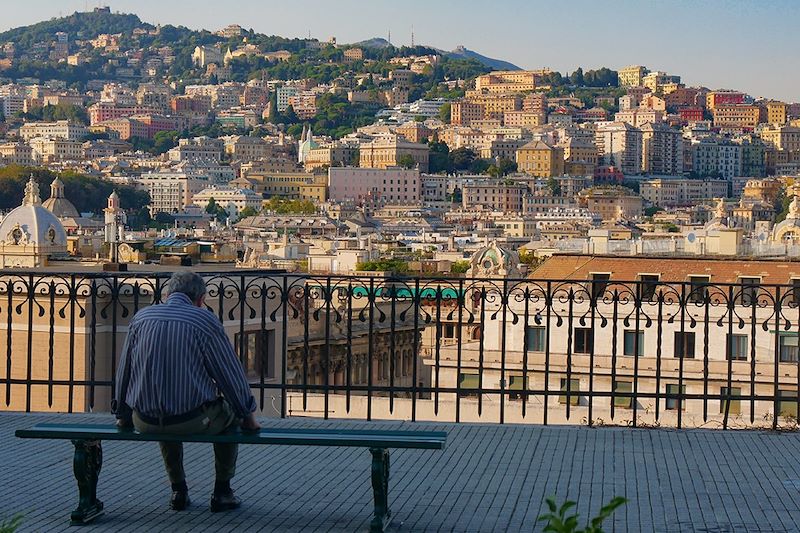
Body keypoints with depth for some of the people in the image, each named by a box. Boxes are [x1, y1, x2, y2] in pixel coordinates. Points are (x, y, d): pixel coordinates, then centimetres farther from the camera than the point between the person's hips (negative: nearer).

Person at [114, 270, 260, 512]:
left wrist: (123, 414, 27)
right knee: (230, 413, 28)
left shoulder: (141, 317, 6)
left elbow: (123, 371, 14)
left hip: (145, 421, 4)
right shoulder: (204, 320, -5)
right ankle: (222, 492, 26)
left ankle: (178, 491, 35)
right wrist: (247, 415, 12)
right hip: (192, 420, -4)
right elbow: (230, 372, -1)